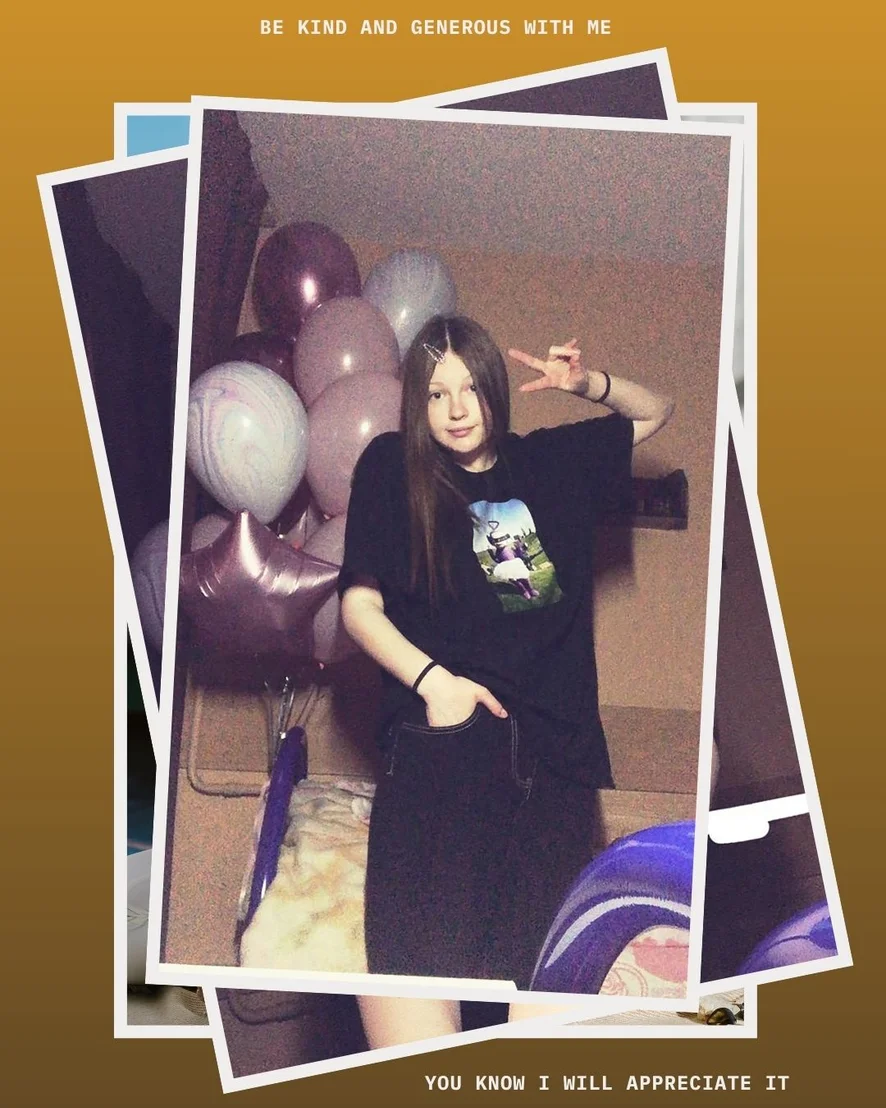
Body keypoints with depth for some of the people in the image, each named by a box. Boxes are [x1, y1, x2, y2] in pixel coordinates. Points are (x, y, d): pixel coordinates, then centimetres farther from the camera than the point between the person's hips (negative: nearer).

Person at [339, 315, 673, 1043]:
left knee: (543, 959, -19)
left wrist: (587, 383, 18)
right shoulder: (392, 468, 17)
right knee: (419, 949, -27)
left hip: (557, 744, 3)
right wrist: (431, 678, -6)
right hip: (446, 731, -2)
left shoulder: (551, 461, 24)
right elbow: (360, 604, 11)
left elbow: (655, 413, 39)